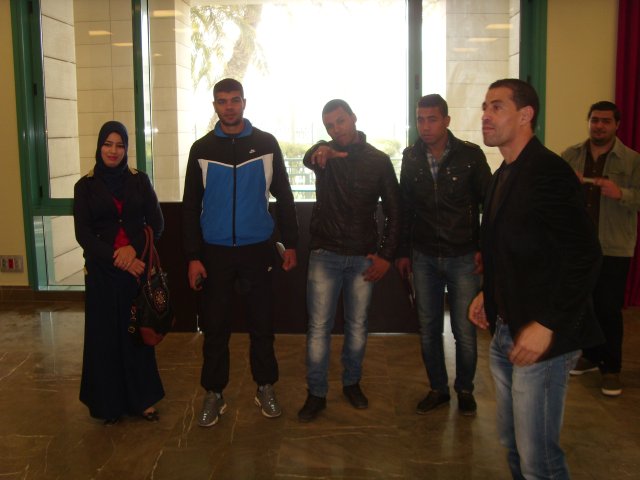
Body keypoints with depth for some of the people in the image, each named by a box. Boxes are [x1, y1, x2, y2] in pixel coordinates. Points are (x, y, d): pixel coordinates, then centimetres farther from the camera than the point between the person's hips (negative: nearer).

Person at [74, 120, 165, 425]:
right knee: (105, 334, 5)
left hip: (138, 266, 1)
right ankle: (109, 403, 18)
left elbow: (157, 223, 3)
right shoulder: (85, 186, 2)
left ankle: (142, 398, 19)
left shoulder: (139, 181, 6)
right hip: (102, 271, -1)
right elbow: (83, 234, -3)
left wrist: (134, 248, -13)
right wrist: (116, 258, -15)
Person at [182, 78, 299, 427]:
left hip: (257, 250, 0)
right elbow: (190, 206, 4)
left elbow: (283, 196, 8)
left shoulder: (266, 144, 3)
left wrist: (290, 243, 4)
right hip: (214, 252, 0)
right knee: (215, 327, 5)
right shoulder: (202, 149, 4)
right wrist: (193, 257, -3)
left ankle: (265, 388, 24)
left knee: (262, 323, 8)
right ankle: (213, 394, 19)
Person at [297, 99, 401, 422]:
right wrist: (318, 154, -48)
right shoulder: (324, 153, 2)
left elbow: (393, 211, 3)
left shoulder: (378, 161, 1)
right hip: (325, 254, 0)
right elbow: (308, 159, -24)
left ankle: (352, 383, 30)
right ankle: (316, 394, 11)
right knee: (318, 328, 0)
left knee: (357, 326, 11)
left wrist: (386, 255, -4)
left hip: (363, 257, 1)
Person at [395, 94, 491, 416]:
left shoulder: (470, 156, -7)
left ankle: (465, 390, 25)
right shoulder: (411, 158, 3)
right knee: (428, 329, 10)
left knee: (464, 331, 3)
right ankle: (438, 388, 27)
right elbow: (405, 207, 9)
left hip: (463, 257, -3)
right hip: (424, 257, 3)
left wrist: (483, 248, -6)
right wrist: (403, 251, 9)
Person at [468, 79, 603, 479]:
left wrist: (547, 325, -22)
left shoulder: (549, 172, -16)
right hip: (505, 333, 9)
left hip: (541, 339, -9)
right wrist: (489, 294, 11)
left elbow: (585, 258, -21)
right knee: (513, 445, 20)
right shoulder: (505, 174, 12)